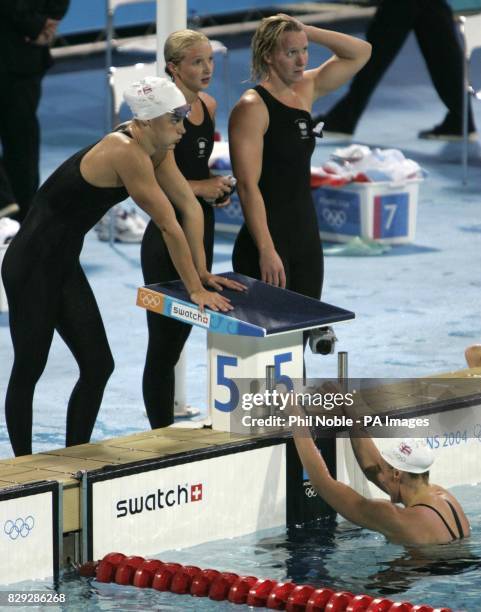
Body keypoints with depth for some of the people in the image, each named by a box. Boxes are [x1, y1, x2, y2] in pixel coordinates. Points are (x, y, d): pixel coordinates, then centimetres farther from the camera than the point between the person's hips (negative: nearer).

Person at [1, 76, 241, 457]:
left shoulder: (156, 149, 1)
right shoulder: (127, 153, -26)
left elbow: (190, 207, 9)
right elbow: (169, 225, -22)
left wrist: (202, 272, 7)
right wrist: (195, 289, -15)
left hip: (64, 264, 10)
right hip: (33, 265, -9)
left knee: (98, 366, 8)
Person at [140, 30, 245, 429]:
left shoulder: (208, 105, 8)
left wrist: (218, 184, 5)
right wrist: (197, 187, -22)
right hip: (167, 236, -8)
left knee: (181, 333, 15)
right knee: (164, 340, -1)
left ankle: (167, 426, 24)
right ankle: (162, 434, 7)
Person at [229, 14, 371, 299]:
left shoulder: (305, 91, 9)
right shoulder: (252, 108, -13)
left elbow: (360, 52, 18)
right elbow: (248, 186, -18)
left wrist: (305, 31, 3)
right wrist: (267, 251, -24)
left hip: (307, 235, 7)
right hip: (270, 238, -7)